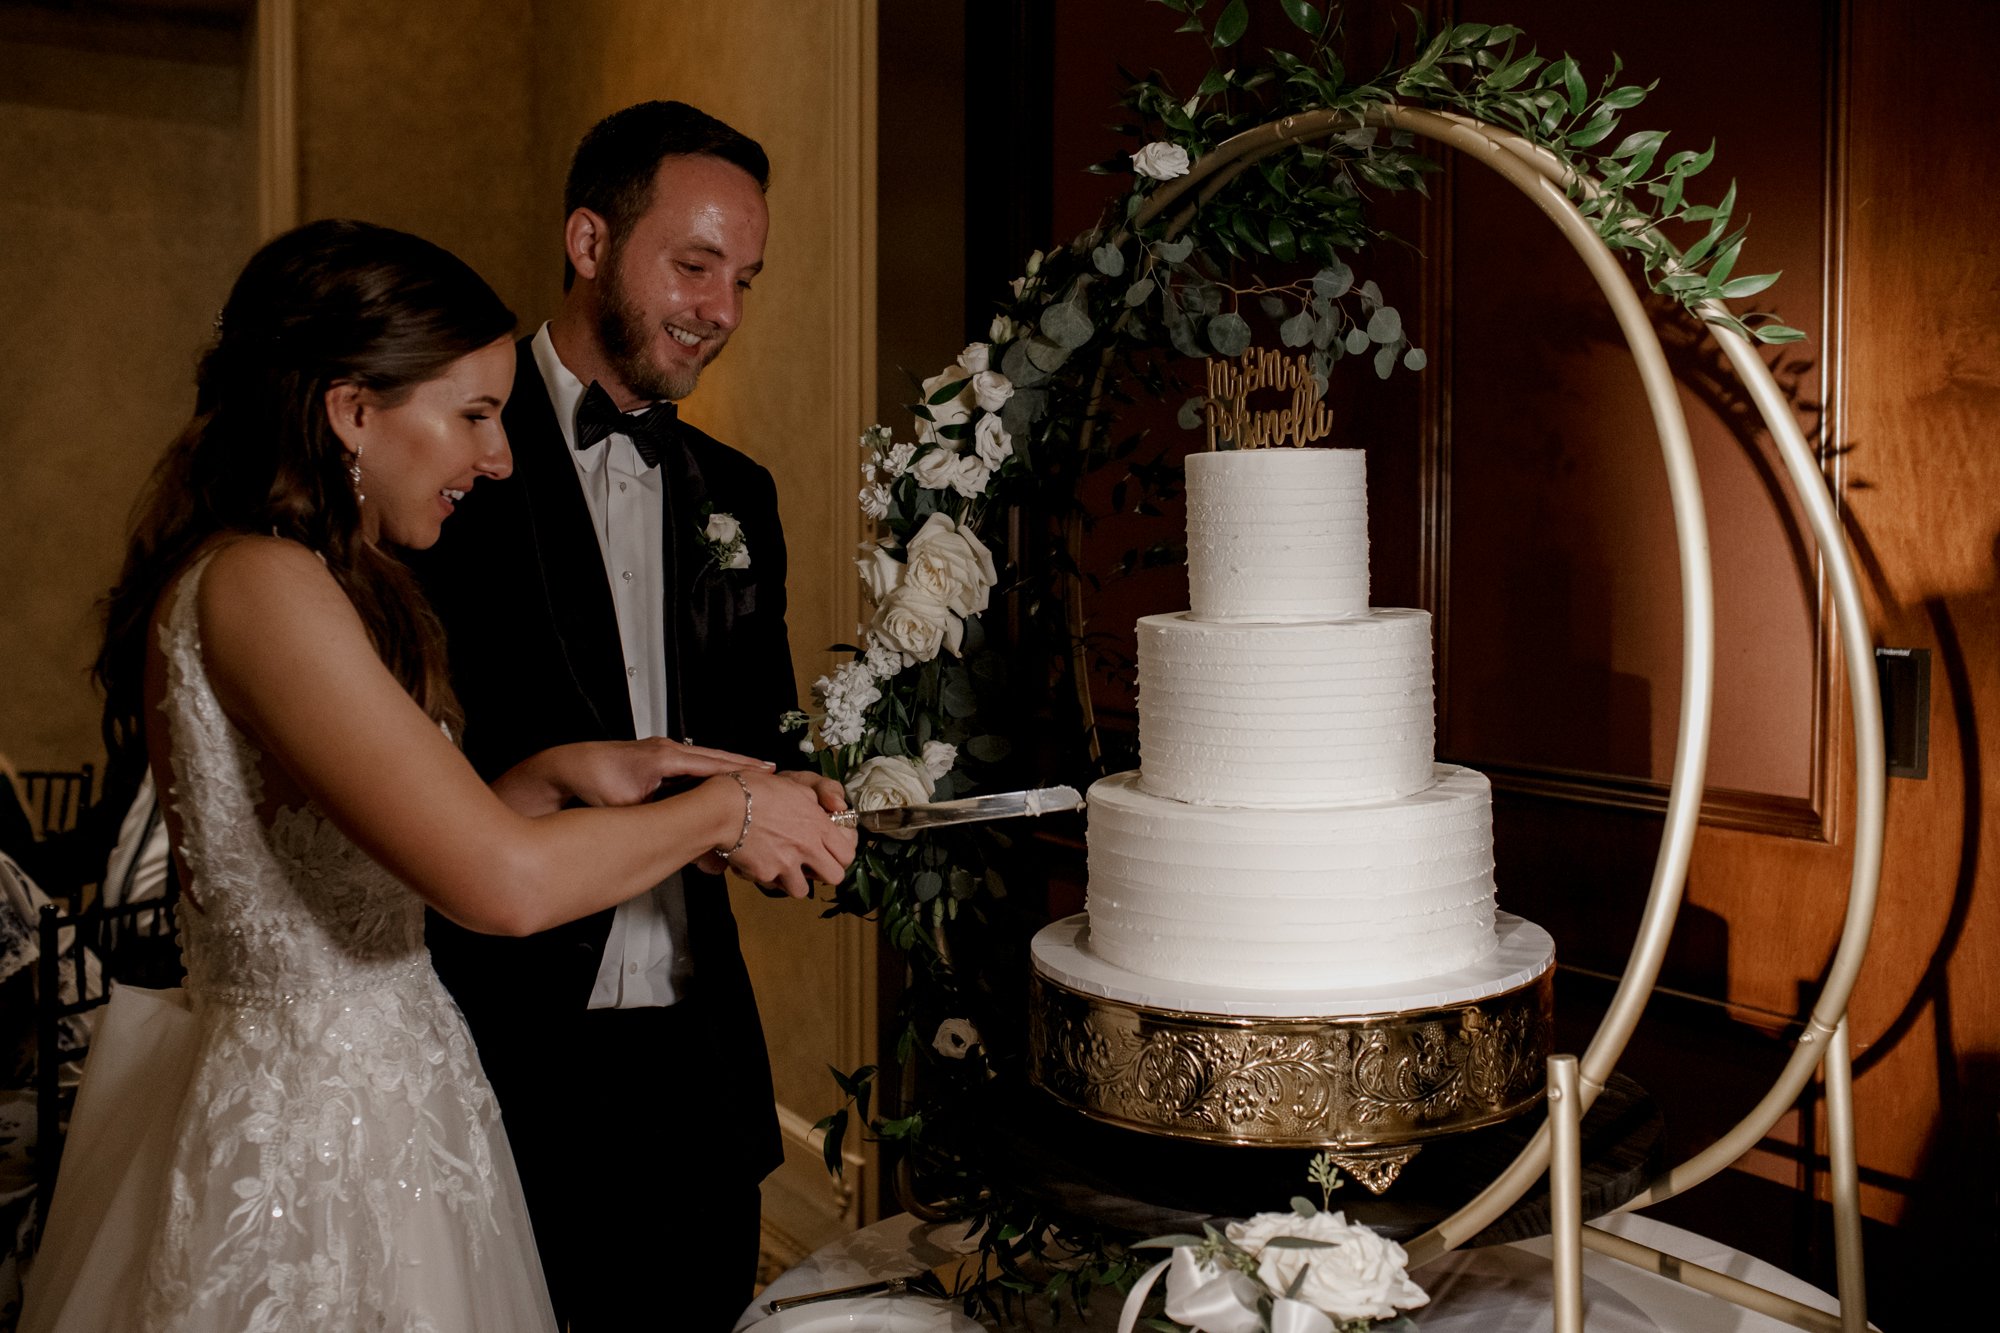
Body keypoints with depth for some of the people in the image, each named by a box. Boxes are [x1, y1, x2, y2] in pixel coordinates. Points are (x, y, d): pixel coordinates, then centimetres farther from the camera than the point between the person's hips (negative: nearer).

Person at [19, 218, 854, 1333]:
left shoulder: (311, 580, 8)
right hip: (321, 1138, -9)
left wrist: (562, 774, 1)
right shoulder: (259, 584, -22)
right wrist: (723, 809, -15)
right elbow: (501, 883, -29)